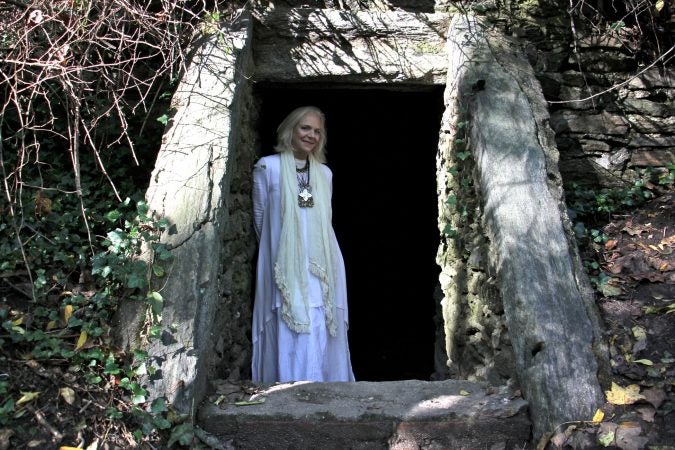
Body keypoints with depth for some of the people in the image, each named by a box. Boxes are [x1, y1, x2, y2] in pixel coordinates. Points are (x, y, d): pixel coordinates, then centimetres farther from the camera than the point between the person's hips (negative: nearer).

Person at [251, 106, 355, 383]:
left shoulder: (325, 173, 14)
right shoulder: (268, 167, 1)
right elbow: (260, 217, 7)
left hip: (320, 269, 4)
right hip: (285, 269, -4)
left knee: (320, 336, 2)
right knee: (289, 337, -7)